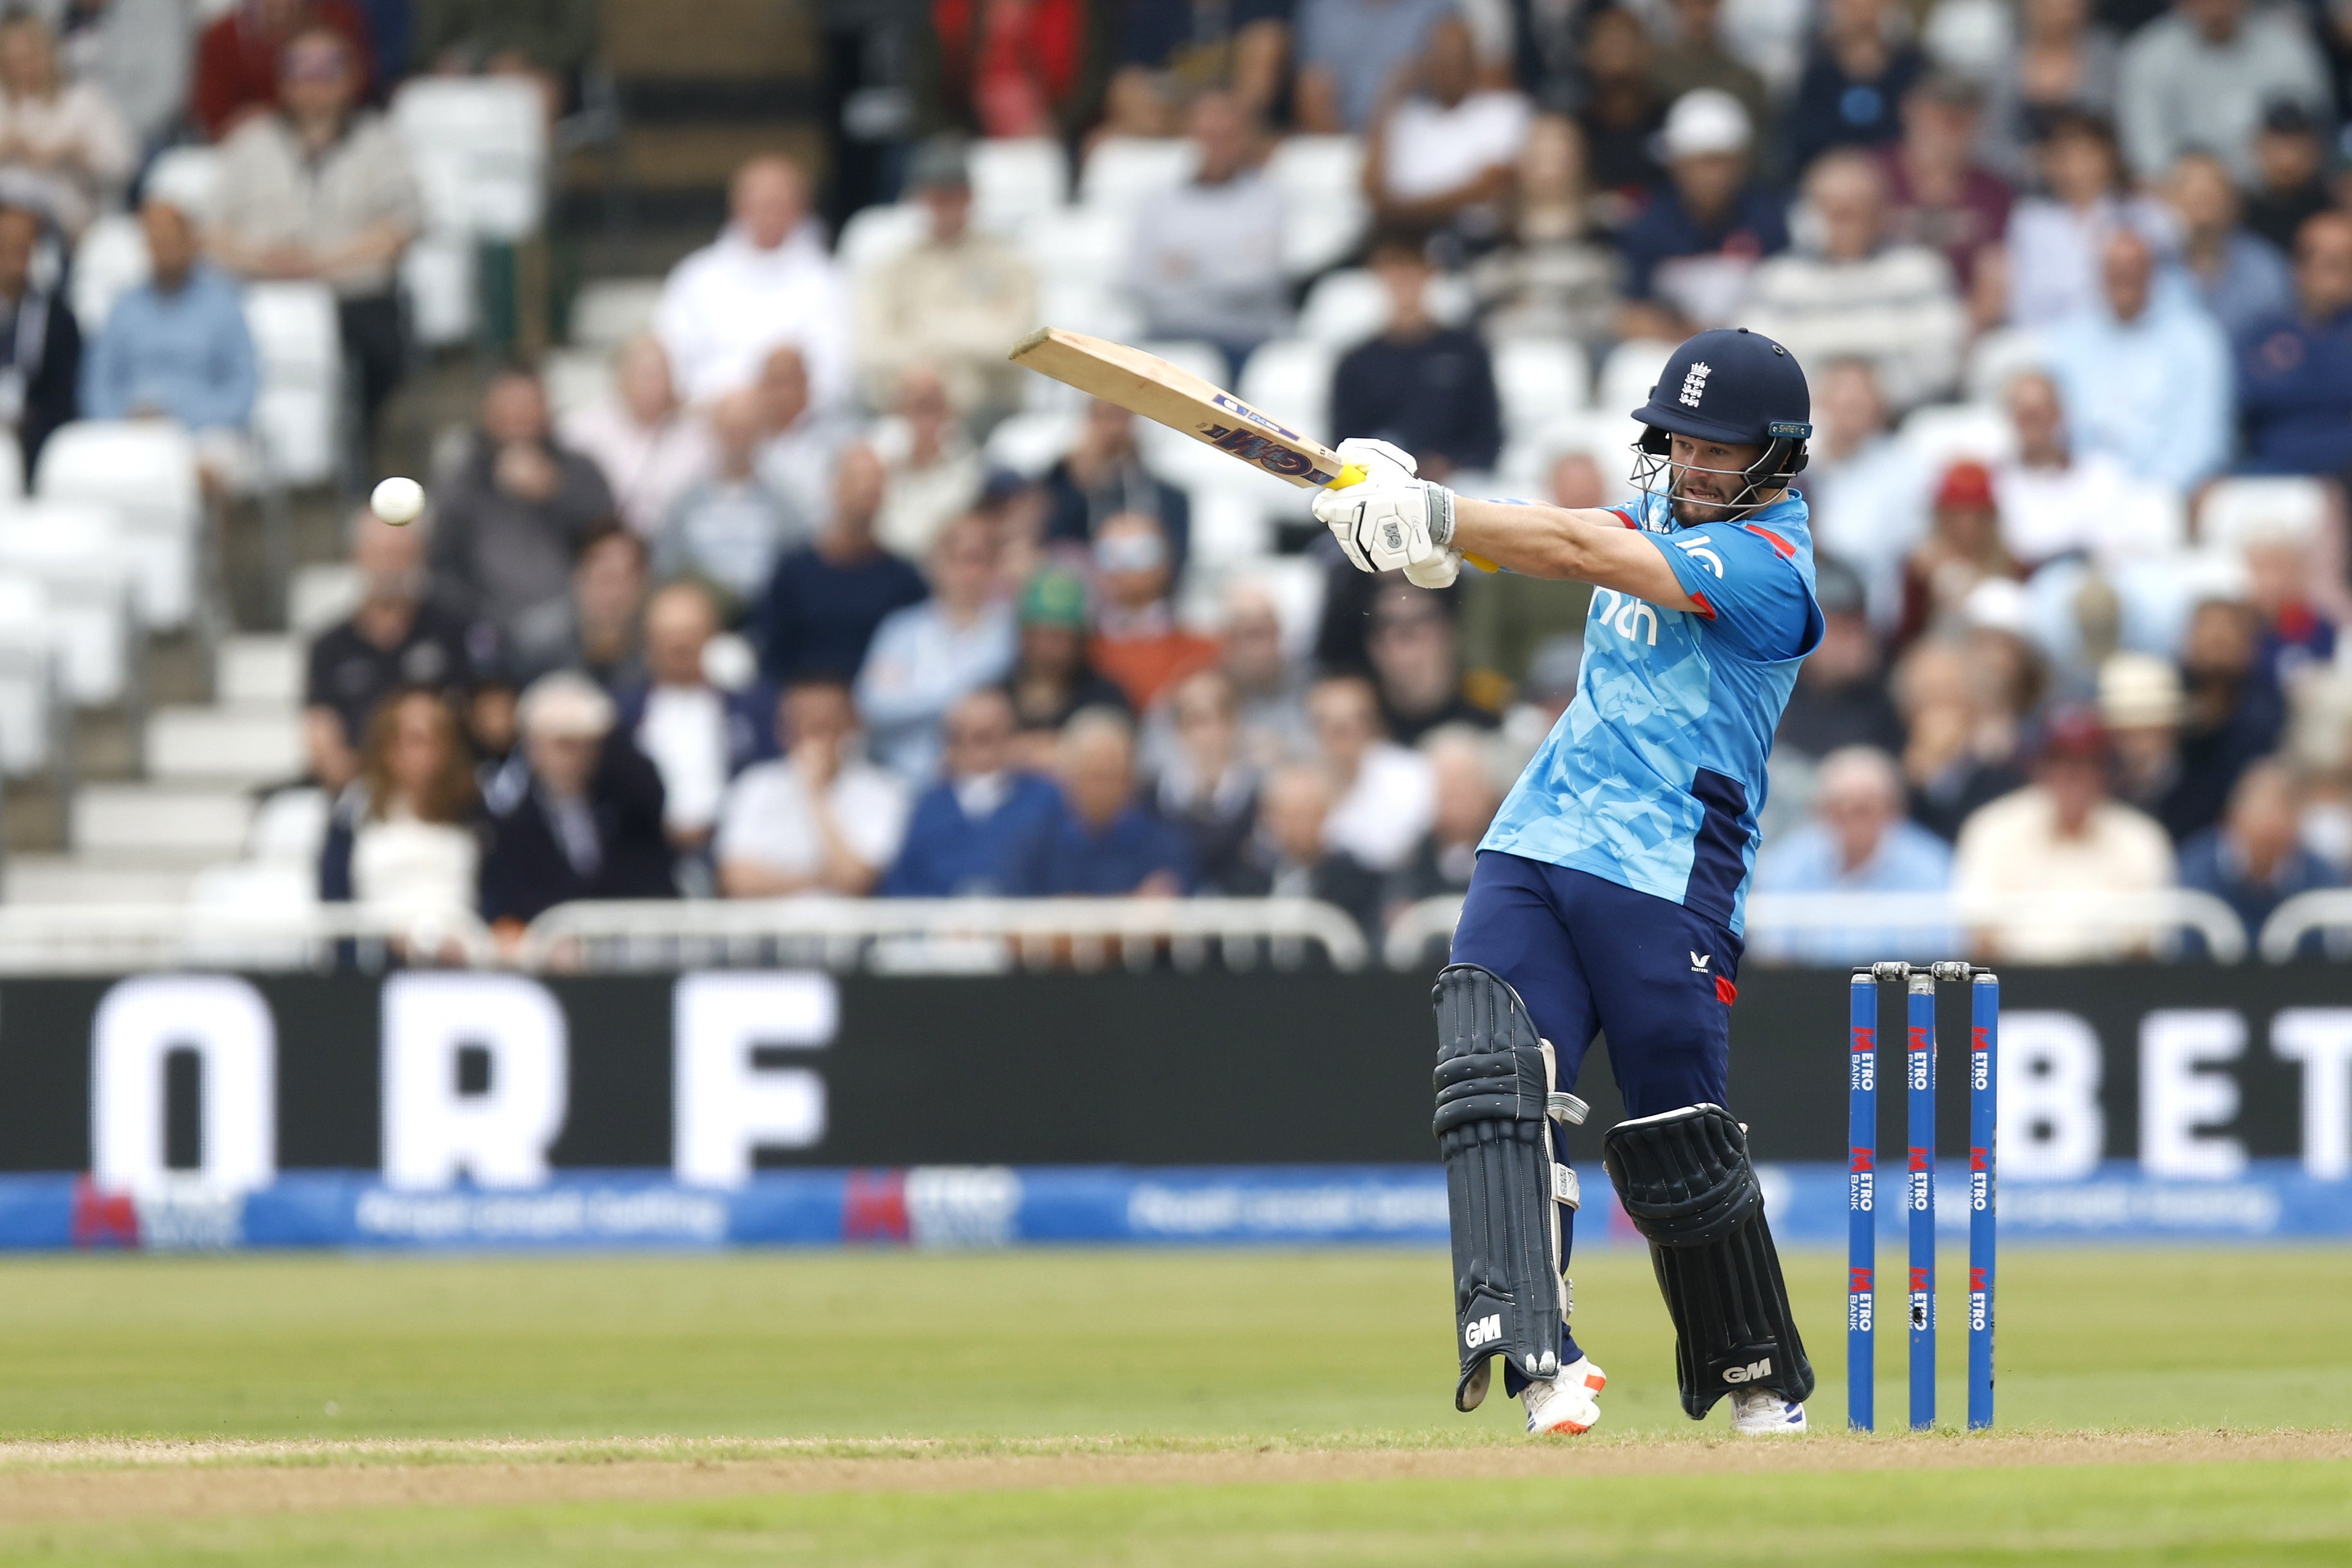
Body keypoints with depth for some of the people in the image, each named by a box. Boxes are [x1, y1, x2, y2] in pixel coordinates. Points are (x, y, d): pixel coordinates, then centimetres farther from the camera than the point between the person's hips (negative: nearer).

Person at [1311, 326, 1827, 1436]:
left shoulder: (1768, 564, -10)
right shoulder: (1663, 512, 17)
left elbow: (1583, 552, -20)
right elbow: (1560, 542, 4)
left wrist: (1432, 513, -26)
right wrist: (1394, 496, -13)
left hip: (1664, 877, -6)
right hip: (1532, 846, 6)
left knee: (1678, 1141, -2)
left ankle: (1765, 1384, 18)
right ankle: (1532, 1354, -28)